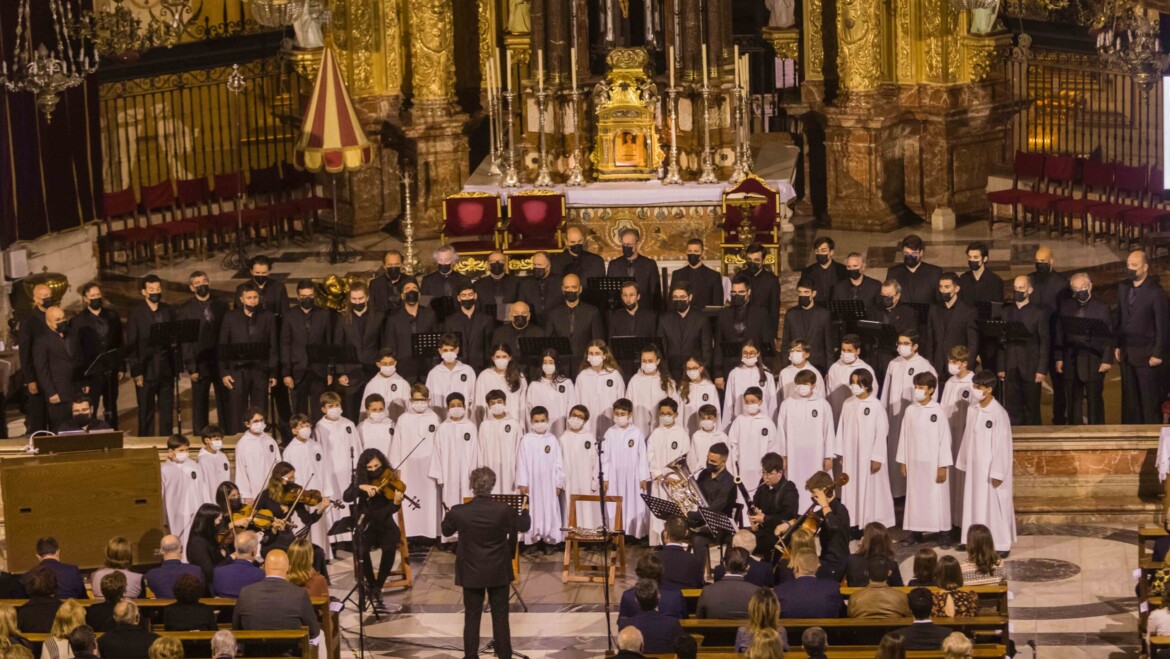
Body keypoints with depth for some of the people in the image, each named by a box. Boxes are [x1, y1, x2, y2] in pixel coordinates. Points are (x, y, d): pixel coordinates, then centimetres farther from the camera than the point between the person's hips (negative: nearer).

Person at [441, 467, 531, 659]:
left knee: (472, 616, 11)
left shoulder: (459, 512, -16)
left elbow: (446, 531, 5)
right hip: (498, 572, 0)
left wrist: (450, 515, 26)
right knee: (500, 615, 10)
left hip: (471, 572, 0)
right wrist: (525, 510, 25)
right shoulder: (503, 510, -16)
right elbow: (524, 526, 3)